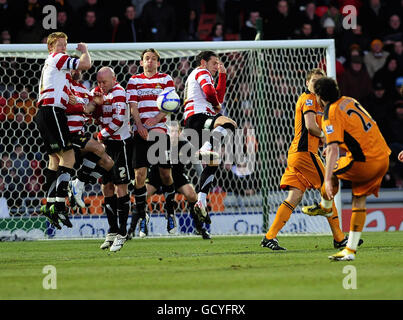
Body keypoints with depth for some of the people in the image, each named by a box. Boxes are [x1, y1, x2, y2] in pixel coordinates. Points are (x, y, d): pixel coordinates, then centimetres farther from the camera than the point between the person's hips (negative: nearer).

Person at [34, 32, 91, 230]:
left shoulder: (49, 64, 27)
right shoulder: (57, 58, -3)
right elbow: (86, 65, -11)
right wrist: (84, 50, 8)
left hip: (43, 113, 10)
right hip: (53, 111, -10)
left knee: (55, 159, 11)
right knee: (68, 158, -13)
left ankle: (50, 206, 8)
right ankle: (59, 205, -20)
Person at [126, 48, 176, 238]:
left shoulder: (166, 79, 10)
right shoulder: (134, 81, 13)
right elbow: (133, 105, 3)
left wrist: (156, 119, -16)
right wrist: (139, 124, -12)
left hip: (161, 129, -1)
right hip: (140, 131, 1)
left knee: (166, 173, 0)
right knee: (139, 174, -7)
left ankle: (170, 212, 17)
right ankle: (141, 215, 3)